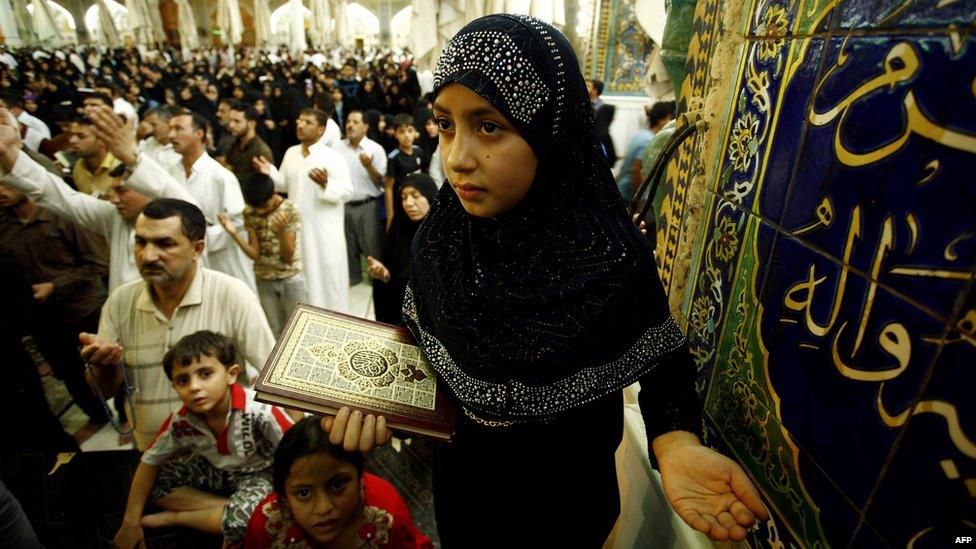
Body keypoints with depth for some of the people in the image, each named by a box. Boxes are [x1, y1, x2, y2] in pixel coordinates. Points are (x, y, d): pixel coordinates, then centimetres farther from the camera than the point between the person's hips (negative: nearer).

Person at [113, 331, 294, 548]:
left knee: (244, 517, -33)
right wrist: (131, 522, 2)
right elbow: (150, 462, -1)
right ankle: (228, 509, -11)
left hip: (258, 473, -5)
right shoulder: (181, 421, -17)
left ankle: (173, 517, -7)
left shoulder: (259, 411, -36)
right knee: (155, 482, -9)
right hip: (215, 470, 6)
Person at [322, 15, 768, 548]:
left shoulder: (611, 257, -27)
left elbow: (661, 358, -12)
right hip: (461, 479, 4)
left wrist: (675, 444, -30)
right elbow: (420, 341, -3)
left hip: (564, 496, -3)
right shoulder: (439, 237, -16)